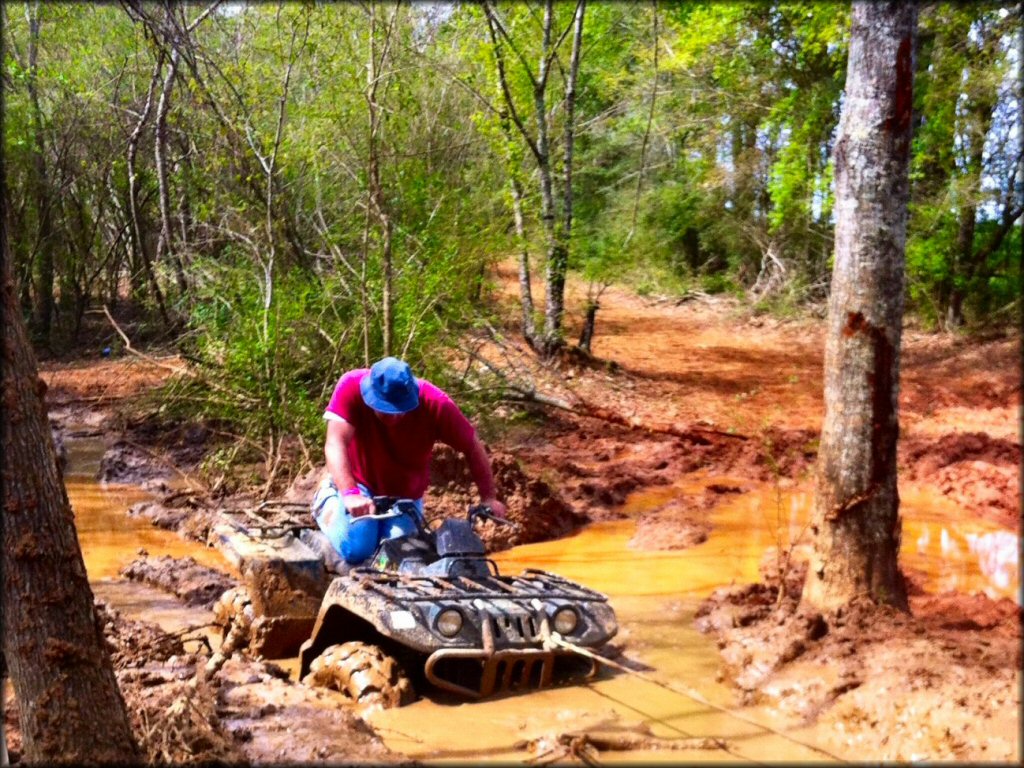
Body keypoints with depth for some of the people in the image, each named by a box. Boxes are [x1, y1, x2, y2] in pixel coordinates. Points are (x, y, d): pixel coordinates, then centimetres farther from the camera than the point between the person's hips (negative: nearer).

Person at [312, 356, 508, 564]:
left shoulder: (434, 403, -25)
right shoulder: (352, 386, -27)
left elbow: (472, 446, -13)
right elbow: (335, 443, -35)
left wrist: (489, 497, -16)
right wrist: (350, 494, -48)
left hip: (405, 496, 1)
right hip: (359, 485, -1)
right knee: (356, 549, -21)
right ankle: (328, 502, 12)